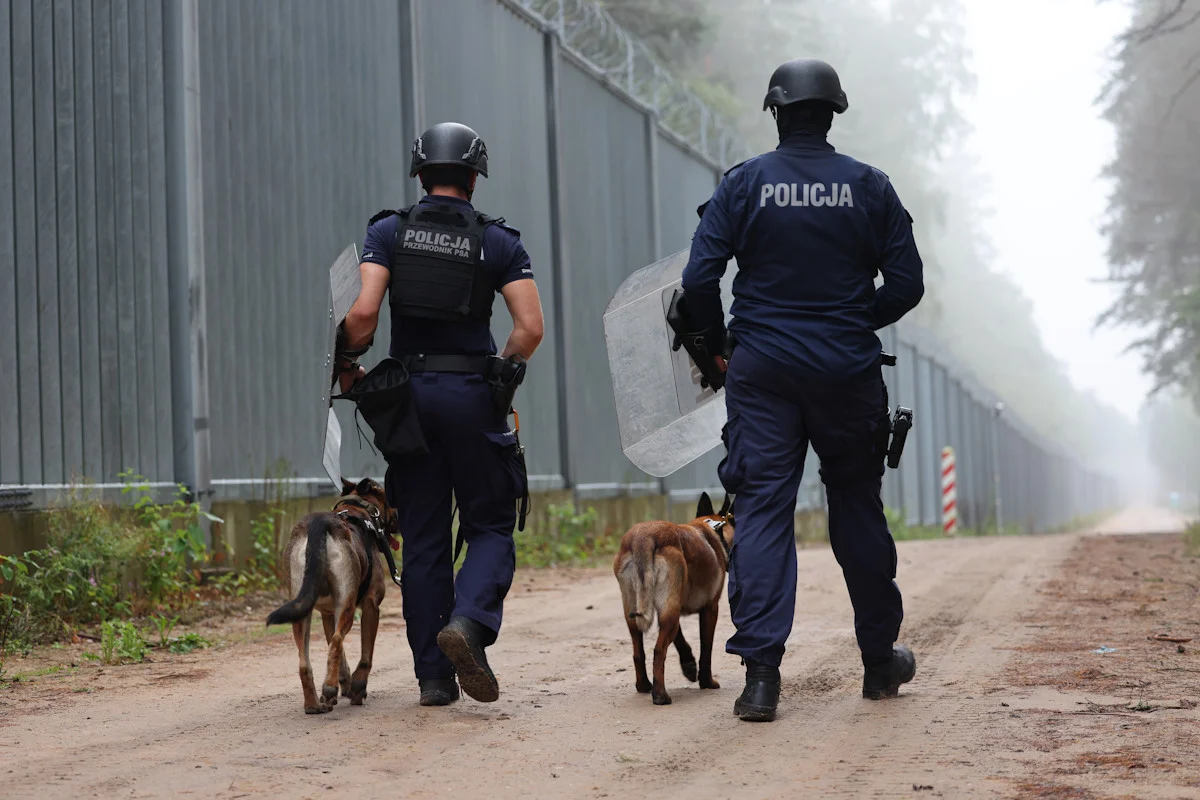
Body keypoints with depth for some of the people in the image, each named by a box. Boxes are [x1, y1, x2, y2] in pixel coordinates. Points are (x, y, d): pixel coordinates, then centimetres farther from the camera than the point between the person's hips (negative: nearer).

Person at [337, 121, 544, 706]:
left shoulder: (388, 232, 3)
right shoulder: (498, 241, 2)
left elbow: (364, 312, -10)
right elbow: (531, 328, -6)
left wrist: (347, 363, 7)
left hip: (409, 392, 2)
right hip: (472, 393, -2)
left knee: (423, 538, 8)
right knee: (490, 526, 8)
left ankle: (433, 676, 8)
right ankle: (469, 620, -20)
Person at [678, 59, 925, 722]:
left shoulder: (744, 183, -2)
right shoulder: (869, 187, 2)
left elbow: (698, 279, -8)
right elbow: (907, 286, 1)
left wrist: (715, 346, 8)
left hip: (762, 370, -1)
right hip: (848, 370, 1)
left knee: (762, 511, -1)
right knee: (857, 508, 14)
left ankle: (761, 670, -12)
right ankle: (880, 659, 26)